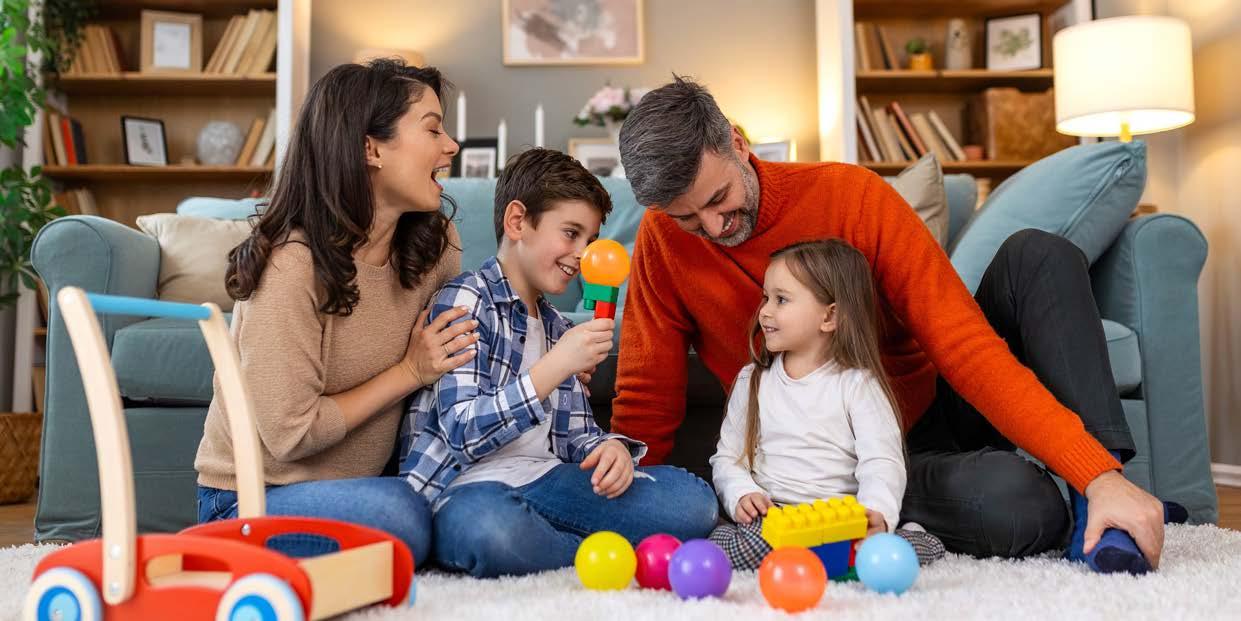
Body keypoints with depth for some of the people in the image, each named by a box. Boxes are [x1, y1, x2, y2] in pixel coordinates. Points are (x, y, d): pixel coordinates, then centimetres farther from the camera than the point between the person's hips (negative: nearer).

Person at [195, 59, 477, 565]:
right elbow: (290, 434, -22)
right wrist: (410, 372, -18)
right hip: (253, 496, -6)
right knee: (396, 517, -32)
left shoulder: (435, 243, -4)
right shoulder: (292, 265, -23)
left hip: (361, 480, 6)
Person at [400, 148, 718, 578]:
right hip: (471, 486, -5)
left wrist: (612, 447, -6)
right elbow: (464, 434, -16)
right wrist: (557, 366, -23)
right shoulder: (466, 302, -5)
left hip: (543, 479, 6)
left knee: (692, 499, -12)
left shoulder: (556, 327, 21)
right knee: (486, 525, -42)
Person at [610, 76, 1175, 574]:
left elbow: (966, 346, -23)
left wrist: (1099, 474, -29)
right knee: (1023, 509, -34)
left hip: (938, 403, 3)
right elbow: (647, 400, -6)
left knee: (1035, 256, -22)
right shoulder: (663, 239, -12)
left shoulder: (852, 195, -16)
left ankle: (1099, 495, -18)